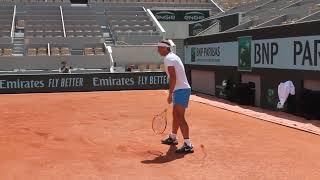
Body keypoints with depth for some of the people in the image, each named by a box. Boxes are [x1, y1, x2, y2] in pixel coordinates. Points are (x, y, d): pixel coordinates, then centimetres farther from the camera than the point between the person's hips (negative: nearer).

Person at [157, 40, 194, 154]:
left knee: (179, 117, -16)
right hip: (181, 90, 11)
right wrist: (172, 93, 25)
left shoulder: (168, 59, -12)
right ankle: (172, 138, 39)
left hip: (181, 90, -11)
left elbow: (173, 77, -21)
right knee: (176, 115, 22)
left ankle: (188, 145, -21)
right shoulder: (173, 57, 18)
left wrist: (170, 94, -21)